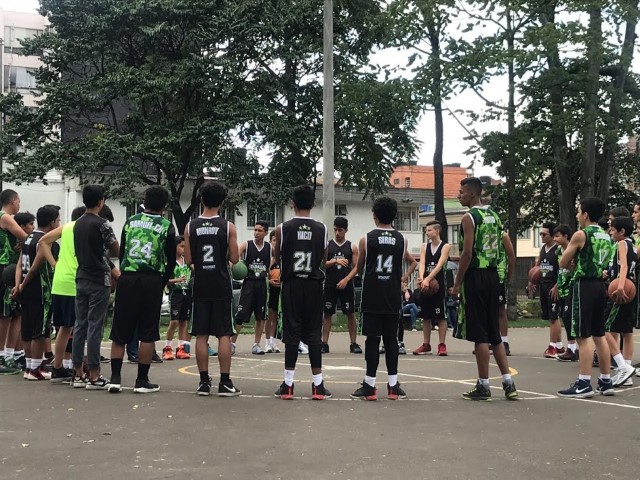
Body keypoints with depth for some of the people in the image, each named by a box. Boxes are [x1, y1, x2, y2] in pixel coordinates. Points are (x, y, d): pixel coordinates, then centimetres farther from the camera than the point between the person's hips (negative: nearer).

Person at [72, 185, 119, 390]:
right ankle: (93, 376, -4)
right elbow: (116, 251, -5)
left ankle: (78, 374, 11)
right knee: (95, 327, -5)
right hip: (99, 281, -7)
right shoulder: (101, 224, -12)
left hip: (81, 279, 7)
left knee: (80, 326, 8)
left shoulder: (77, 224, 10)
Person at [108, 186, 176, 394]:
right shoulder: (166, 227, 2)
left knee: (120, 332, 8)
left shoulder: (130, 222, 10)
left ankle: (115, 378, 5)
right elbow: (171, 261, 3)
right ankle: (142, 381, 6)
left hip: (127, 278, 3)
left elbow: (121, 253, 12)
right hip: (152, 281, -2)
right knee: (148, 334, 4)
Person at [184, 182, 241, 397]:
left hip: (200, 286, 2)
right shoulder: (228, 227, -5)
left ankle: (204, 382, 8)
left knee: (201, 335, 6)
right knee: (224, 335, 2)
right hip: (221, 286, -2)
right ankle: (225, 383, 1)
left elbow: (188, 259, 1)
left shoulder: (190, 226, 1)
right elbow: (234, 259, -5)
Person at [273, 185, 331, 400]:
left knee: (292, 332, 2)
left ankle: (288, 385, 2)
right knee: (314, 333, 4)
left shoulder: (283, 228, -5)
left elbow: (277, 257, 8)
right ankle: (317, 385, 5)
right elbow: (324, 258, 10)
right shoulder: (321, 229, -1)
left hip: (292, 284, -1)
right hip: (313, 285, 1)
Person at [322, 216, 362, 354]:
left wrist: (346, 280, -13)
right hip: (330, 284, 0)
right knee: (327, 314, 2)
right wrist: (335, 261, -17)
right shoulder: (327, 245, 5)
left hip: (346, 285, 0)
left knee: (350, 314, 3)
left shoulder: (352, 247, 5)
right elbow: (322, 264, -1)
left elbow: (356, 267, 0)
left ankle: (353, 344, 10)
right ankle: (324, 344, 7)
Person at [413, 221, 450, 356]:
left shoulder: (445, 246, -4)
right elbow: (422, 264, -4)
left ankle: (442, 345, 4)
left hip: (439, 285, -4)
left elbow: (439, 265, -16)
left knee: (441, 316, -1)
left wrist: (428, 279, -29)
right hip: (425, 285, 4)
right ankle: (426, 344, 17)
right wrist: (422, 278, -23)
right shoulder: (424, 246, 9)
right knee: (426, 316, 9)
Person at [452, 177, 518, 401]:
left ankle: (483, 386, 2)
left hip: (475, 276, -8)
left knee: (479, 334, -3)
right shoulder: (493, 215, 14)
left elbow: (467, 253, -17)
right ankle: (508, 383, 11)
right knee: (493, 333, 13)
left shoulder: (469, 218, -11)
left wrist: (457, 283, -12)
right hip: (492, 275, 8)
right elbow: (501, 248, 16)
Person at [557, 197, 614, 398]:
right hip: (600, 284, 8)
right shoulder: (606, 237, 14)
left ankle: (584, 384, -8)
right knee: (599, 335, 14)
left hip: (585, 285, -8)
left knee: (584, 336, -7)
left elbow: (563, 263, -5)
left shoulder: (581, 234, -10)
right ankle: (606, 381, 18)